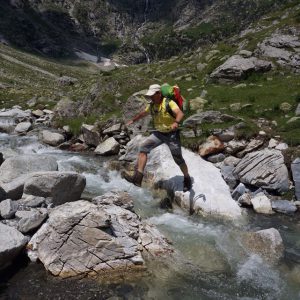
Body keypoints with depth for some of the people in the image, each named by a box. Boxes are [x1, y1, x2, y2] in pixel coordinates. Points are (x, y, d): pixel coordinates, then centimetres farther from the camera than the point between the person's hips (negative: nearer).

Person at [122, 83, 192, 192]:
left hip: (172, 134, -5)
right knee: (143, 148, -13)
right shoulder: (151, 106, 2)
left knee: (178, 159, 2)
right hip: (158, 133, 6)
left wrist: (176, 122, -56)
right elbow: (143, 113, 23)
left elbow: (180, 113, -35)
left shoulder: (169, 103, -19)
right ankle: (138, 177, -20)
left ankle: (187, 178, 30)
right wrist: (133, 120, 34)